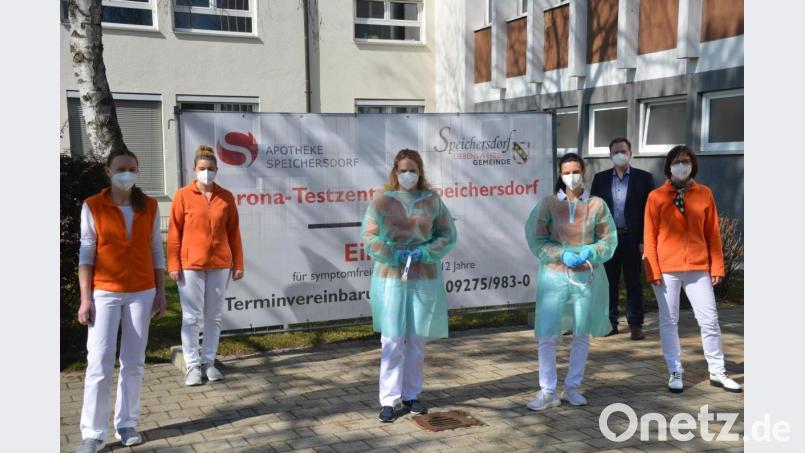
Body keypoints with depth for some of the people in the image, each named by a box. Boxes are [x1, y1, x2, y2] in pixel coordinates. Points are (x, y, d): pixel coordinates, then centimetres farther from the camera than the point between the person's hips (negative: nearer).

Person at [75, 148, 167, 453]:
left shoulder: (149, 207, 5)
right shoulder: (93, 206, -1)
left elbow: (156, 252, 9)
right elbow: (86, 254, -1)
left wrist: (161, 292, 6)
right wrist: (85, 298, -6)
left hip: (142, 293, 2)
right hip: (105, 293, -2)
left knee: (134, 362, 7)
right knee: (99, 364, -6)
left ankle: (126, 425, 18)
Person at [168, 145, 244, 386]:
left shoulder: (226, 197, 5)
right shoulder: (183, 195, -1)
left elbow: (234, 232, 8)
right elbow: (174, 232, -1)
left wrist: (238, 263, 6)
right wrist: (174, 265, -6)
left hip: (220, 264, 3)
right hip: (191, 265, -2)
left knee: (214, 317, 9)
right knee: (192, 317, 1)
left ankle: (209, 361, 20)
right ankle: (193, 365, 9)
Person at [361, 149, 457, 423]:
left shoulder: (432, 201, 4)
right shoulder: (382, 200, -2)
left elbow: (447, 236, 5)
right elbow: (368, 236, -3)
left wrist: (423, 252, -10)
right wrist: (394, 255, -14)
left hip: (425, 279, 2)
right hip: (391, 278, -2)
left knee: (417, 340, 9)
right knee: (392, 341, -4)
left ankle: (411, 395, 23)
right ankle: (388, 400, 5)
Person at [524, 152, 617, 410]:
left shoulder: (597, 205, 2)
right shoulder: (548, 204, -1)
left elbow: (609, 241, 5)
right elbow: (536, 240, -2)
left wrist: (588, 252, -13)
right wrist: (562, 254, -15)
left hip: (588, 275, 2)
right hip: (554, 274, -2)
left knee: (582, 334, 11)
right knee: (547, 335, -6)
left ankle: (572, 388, 26)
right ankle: (547, 392, 7)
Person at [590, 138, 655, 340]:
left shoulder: (644, 178, 3)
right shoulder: (600, 178, 8)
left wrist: (645, 239, -7)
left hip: (632, 238, -2)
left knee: (634, 283, 4)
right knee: (609, 282, 6)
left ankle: (635, 325, 11)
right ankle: (610, 323, 15)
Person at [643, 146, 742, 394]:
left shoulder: (704, 193, 6)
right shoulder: (656, 196, 1)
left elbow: (713, 233, 8)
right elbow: (650, 236, 0)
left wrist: (717, 266, 3)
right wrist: (653, 270, -6)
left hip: (698, 268, 2)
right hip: (667, 269, -1)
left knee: (710, 320, 4)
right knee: (668, 322, 5)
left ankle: (717, 372, 18)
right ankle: (675, 372, 16)